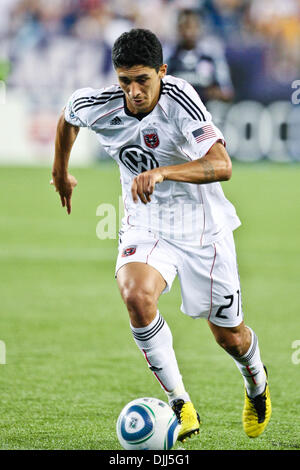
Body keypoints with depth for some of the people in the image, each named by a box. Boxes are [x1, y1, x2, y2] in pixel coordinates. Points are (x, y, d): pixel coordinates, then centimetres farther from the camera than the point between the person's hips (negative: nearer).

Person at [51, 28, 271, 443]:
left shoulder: (179, 97, -25)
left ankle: (256, 381, 47)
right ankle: (181, 405, -17)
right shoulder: (98, 106, -14)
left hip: (203, 226, -2)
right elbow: (68, 117, 12)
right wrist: (60, 170, 25)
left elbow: (222, 165, -34)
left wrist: (161, 171, -46)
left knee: (229, 335, 9)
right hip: (146, 226, 2)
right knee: (136, 295, -30)